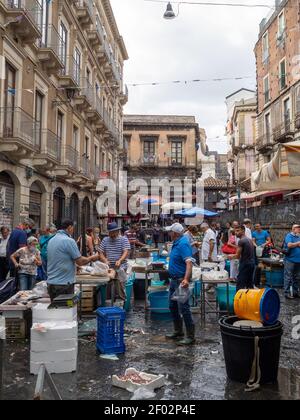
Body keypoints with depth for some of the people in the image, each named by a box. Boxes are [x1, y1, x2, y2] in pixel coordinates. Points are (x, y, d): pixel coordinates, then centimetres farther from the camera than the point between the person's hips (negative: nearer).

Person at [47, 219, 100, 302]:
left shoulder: (51, 240, 9)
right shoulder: (69, 241, -16)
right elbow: (80, 261, -13)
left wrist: (75, 265, 25)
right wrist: (91, 258, 5)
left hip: (51, 283, 8)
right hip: (64, 283, -8)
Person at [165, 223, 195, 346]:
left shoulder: (183, 244, -21)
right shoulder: (177, 243, 9)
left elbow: (189, 263, -32)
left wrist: (186, 279, -44)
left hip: (181, 281, -10)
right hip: (174, 280, 10)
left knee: (184, 308, -5)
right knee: (173, 306, 18)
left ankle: (190, 337, 5)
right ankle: (178, 331, 31)